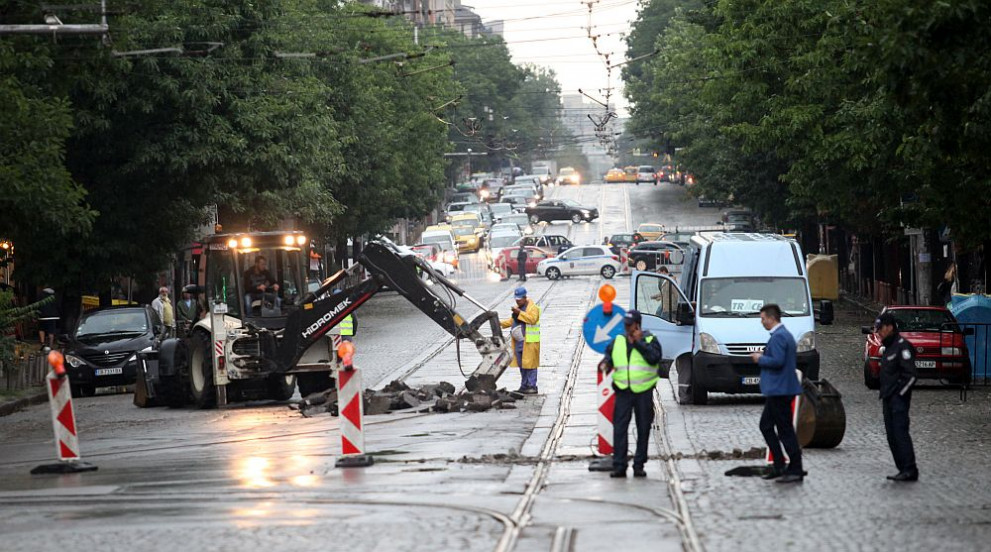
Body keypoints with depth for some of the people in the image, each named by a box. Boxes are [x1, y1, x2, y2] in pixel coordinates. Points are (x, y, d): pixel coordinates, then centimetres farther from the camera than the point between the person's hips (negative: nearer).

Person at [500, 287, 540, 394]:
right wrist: (501, 323, 10)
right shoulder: (518, 308, 19)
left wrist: (519, 313, -25)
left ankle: (532, 386, -5)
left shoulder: (533, 308, -8)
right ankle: (524, 386, 18)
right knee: (521, 365, 11)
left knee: (530, 364, -8)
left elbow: (532, 319, -23)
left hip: (529, 342, -9)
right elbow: (512, 321, 25)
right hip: (518, 342, 9)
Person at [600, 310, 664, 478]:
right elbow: (609, 356, 17)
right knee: (620, 428, -8)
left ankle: (639, 465, 13)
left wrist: (639, 342, -13)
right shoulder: (618, 341, 13)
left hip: (644, 391, -2)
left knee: (643, 429, 4)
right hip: (623, 391, 2)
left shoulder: (650, 340, 2)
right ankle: (619, 466, -7)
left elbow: (654, 357, -14)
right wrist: (605, 364, -5)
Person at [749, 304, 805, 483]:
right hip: (777, 390, 11)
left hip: (780, 390, -11)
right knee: (766, 426, 17)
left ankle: (796, 471, -4)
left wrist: (760, 359, -10)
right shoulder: (786, 334, 17)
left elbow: (777, 361, -26)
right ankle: (779, 466, 18)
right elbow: (794, 360, 22)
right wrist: (763, 357, 16)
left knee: (785, 430, -7)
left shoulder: (778, 337, -16)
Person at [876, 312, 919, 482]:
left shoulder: (902, 346, -10)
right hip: (888, 400, 10)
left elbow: (910, 375, -17)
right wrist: (884, 396, 16)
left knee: (900, 432, -16)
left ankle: (910, 470, -18)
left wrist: (899, 394, -15)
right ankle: (903, 469, 8)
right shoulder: (887, 348, 20)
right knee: (892, 435, 6)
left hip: (899, 399, -10)